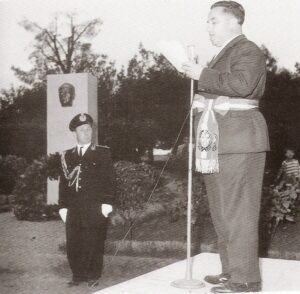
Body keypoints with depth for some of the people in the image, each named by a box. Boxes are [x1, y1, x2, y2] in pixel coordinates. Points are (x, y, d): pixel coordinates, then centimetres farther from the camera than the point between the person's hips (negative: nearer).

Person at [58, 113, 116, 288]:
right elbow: (63, 182, 13)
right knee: (73, 243, 4)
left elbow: (110, 179, -1)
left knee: (94, 243, 0)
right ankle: (78, 275, 18)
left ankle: (93, 276, 14)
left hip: (95, 207, -3)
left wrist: (107, 203, -9)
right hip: (74, 208, 3)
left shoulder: (103, 153, 4)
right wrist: (63, 206, 6)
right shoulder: (67, 156, 14)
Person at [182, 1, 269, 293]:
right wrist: (198, 76, 15)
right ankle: (231, 270, 24)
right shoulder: (224, 53, 22)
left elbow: (242, 84, -24)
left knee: (238, 211, -8)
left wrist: (203, 75, -18)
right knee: (222, 211, 14)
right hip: (218, 144, 10)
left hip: (238, 142, -10)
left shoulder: (247, 50, -6)